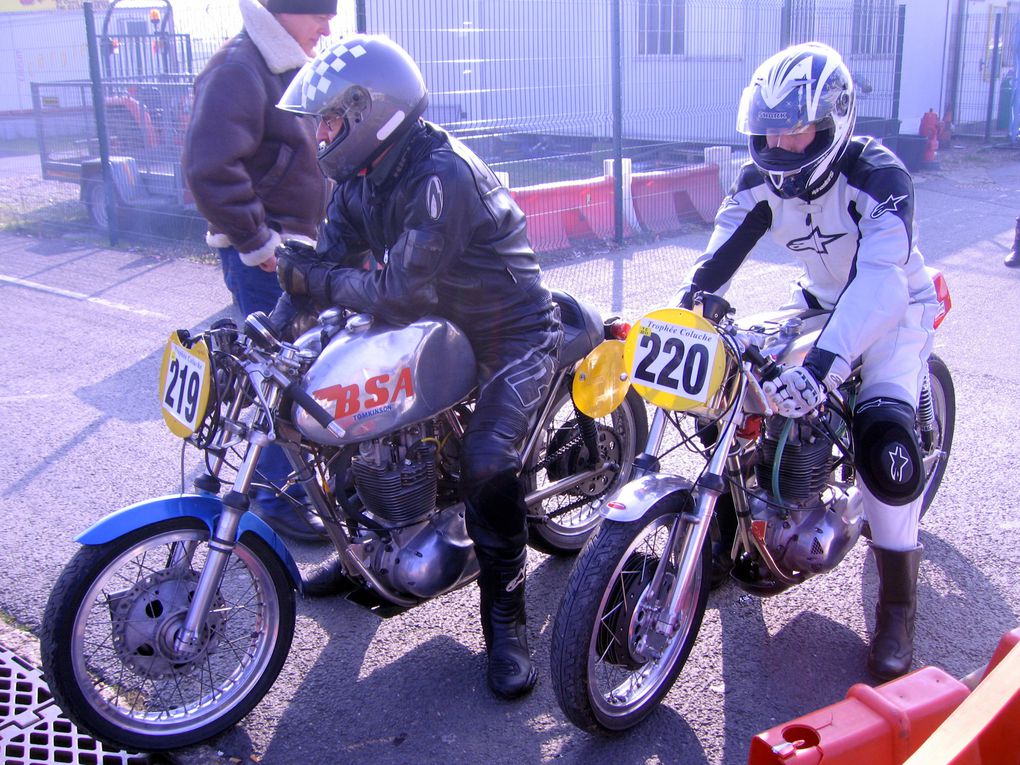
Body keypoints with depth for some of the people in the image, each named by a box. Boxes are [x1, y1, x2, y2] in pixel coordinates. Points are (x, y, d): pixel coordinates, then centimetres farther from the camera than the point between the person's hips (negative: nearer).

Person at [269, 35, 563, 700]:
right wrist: (273, 330, -13)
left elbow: (401, 293, -32)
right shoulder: (362, 177, 0)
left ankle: (506, 616, -6)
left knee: (487, 466, -27)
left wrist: (315, 278, -20)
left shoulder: (440, 176, -29)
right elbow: (330, 257, 1)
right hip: (437, 323, 9)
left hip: (511, 334, -9)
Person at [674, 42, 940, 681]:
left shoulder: (877, 174, -30)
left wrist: (823, 364, -57)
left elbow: (882, 281, -43)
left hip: (895, 310, -6)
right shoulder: (762, 178, -11)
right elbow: (719, 257, -12)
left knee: (885, 438, -26)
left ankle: (898, 606, -11)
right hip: (821, 299, 6)